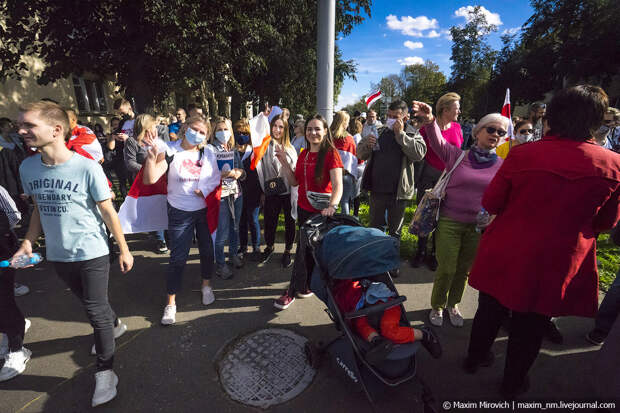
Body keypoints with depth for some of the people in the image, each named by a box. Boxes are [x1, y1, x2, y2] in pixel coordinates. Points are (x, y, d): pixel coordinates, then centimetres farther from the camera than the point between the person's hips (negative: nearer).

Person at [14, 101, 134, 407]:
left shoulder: (87, 168, -17)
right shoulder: (27, 168, -1)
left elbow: (108, 212, -10)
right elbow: (39, 209, 12)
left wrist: (124, 250, -6)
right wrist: (28, 242, 0)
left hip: (92, 253, -5)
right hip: (58, 255, 5)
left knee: (95, 311, 2)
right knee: (91, 302, 22)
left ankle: (105, 372, 19)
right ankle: (114, 325, 50)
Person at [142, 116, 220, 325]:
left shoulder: (208, 154, 1)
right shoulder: (170, 152, -10)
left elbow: (216, 179, 6)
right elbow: (149, 179, -19)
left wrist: (205, 190, -12)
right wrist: (152, 155, -33)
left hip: (205, 210, 3)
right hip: (180, 212, -3)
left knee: (207, 249, 14)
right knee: (178, 258, 0)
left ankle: (206, 285, 39)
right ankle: (171, 302, 17)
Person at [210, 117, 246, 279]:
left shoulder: (234, 151, 11)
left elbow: (242, 173, 13)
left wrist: (240, 172, -9)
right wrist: (227, 174, -20)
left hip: (236, 193, 5)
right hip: (220, 195, -5)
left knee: (235, 227, 16)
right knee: (221, 232, -2)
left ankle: (233, 254, 36)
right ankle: (220, 264, 14)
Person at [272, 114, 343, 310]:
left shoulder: (331, 153, -12)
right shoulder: (303, 154, 9)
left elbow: (338, 185, -23)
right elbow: (294, 182, 10)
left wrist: (332, 206, -40)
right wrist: (284, 162, -3)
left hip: (321, 211, -6)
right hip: (303, 209, 6)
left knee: (304, 249, -2)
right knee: (308, 248, 17)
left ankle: (292, 291, 12)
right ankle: (307, 285, 34)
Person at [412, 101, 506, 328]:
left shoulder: (501, 166, 3)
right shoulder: (458, 156, -3)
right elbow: (438, 143, -19)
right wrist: (430, 120, -37)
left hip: (479, 226, 3)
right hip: (449, 222, -3)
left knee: (464, 269, 15)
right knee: (446, 269, 1)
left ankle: (453, 304, 39)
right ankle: (437, 306, 27)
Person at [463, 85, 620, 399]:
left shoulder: (522, 154, -16)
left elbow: (491, 203, -7)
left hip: (504, 257, 0)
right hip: (556, 266, 1)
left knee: (489, 312, 21)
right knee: (530, 327, 19)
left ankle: (474, 359, 45)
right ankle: (513, 384, 41)